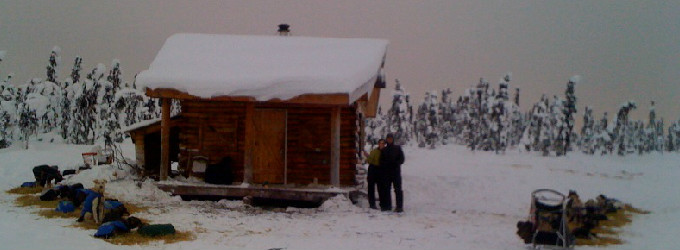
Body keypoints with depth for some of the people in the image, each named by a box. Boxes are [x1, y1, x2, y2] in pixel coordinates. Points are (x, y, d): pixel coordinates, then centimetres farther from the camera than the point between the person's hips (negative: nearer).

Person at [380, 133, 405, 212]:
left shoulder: (397, 148, 5)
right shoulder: (384, 150, 11)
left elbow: (402, 159, 2)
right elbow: (381, 161, 8)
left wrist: (395, 163, -15)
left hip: (396, 171, -3)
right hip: (387, 172, 3)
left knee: (397, 189, -6)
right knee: (386, 189, 5)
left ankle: (399, 206, -8)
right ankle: (387, 205, 13)